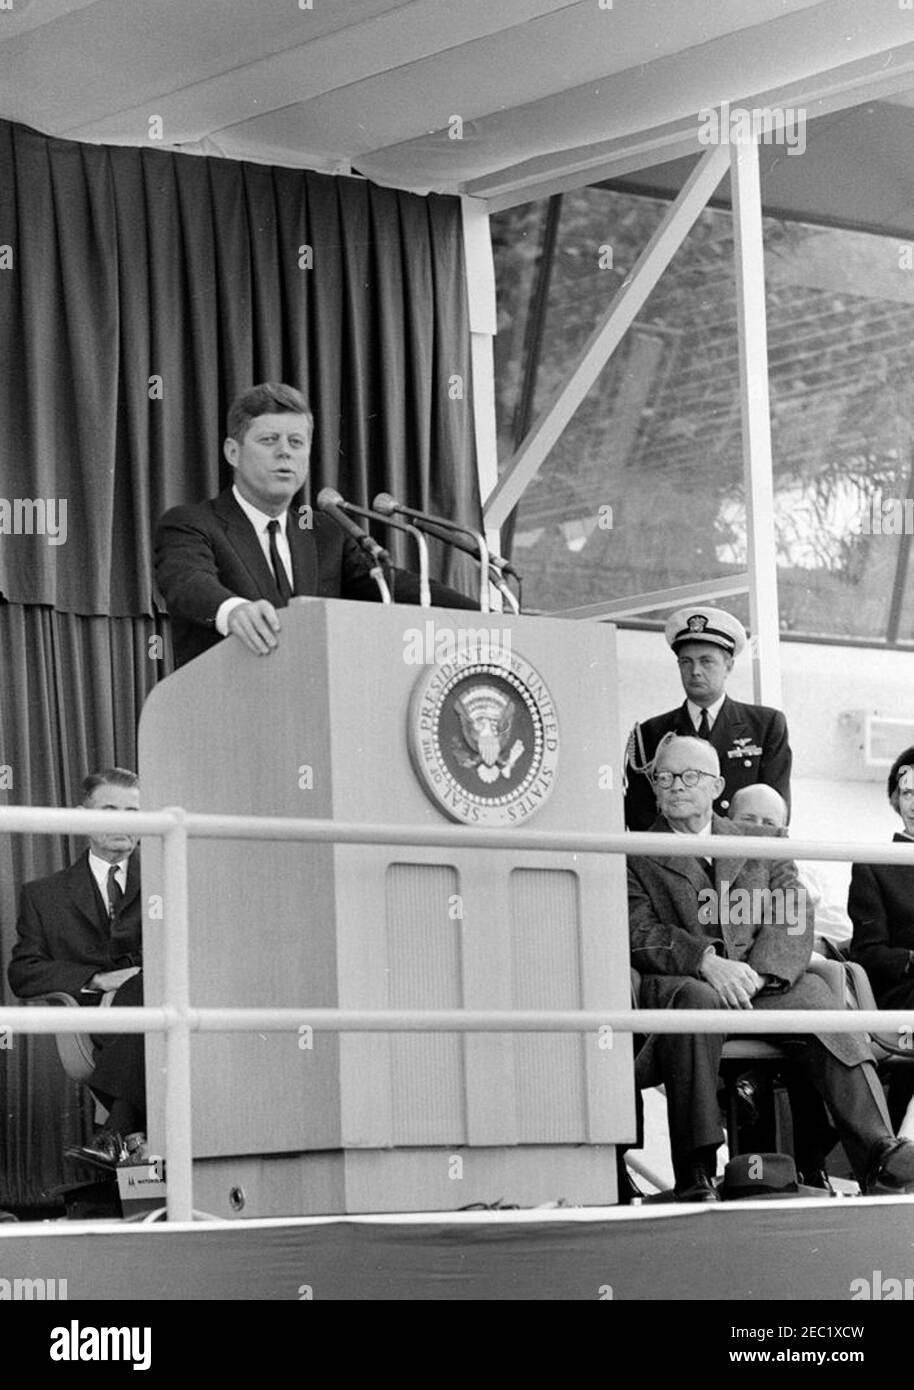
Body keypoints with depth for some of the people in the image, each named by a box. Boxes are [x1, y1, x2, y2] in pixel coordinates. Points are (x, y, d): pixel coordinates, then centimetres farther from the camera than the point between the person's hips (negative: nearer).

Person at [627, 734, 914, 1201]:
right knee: (697, 1000, -38)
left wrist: (757, 973, -12)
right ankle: (695, 1175, -40)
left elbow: (793, 918, 8)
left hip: (762, 985, 2)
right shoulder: (637, 859, 15)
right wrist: (706, 961, -20)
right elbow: (640, 935, -1)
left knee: (817, 995, -29)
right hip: (679, 984, -2)